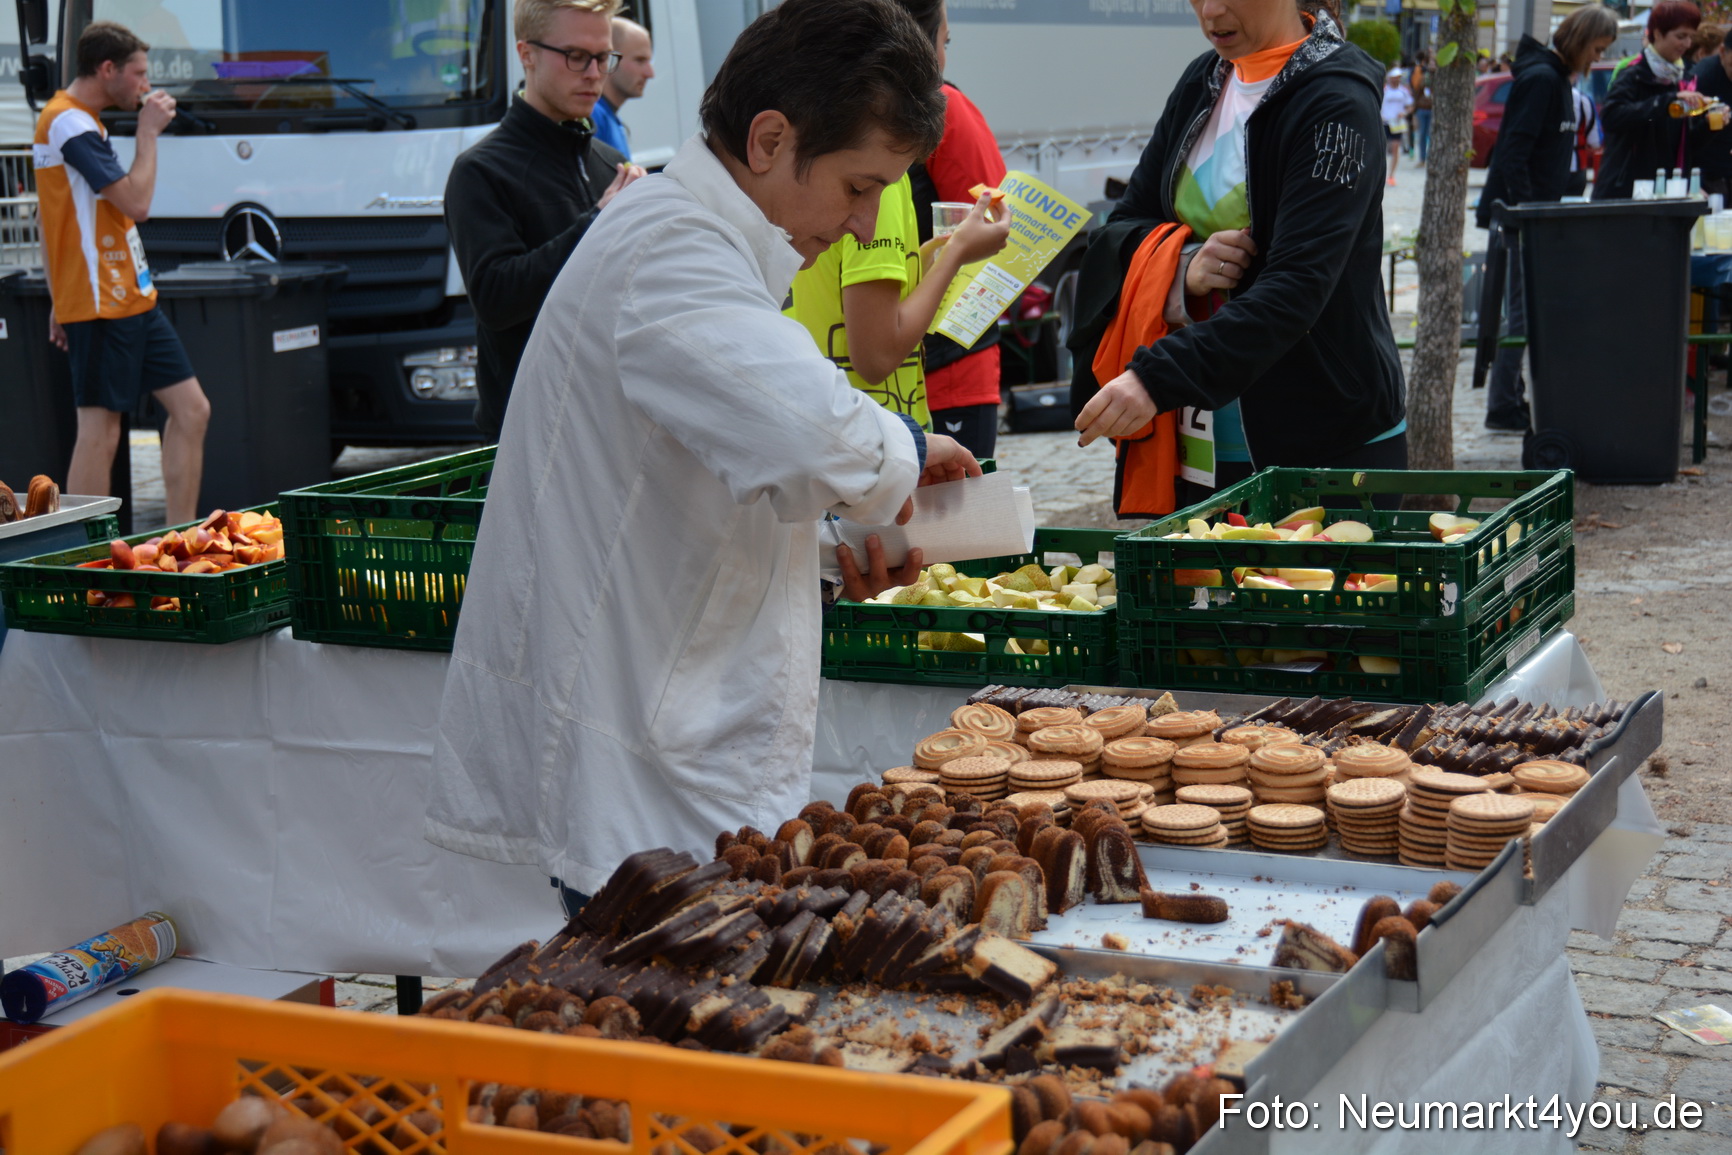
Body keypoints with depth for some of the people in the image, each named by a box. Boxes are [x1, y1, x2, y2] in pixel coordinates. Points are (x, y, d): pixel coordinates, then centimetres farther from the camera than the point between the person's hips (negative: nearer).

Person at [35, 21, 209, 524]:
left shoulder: (77, 120, 16)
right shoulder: (70, 122, -15)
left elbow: (53, 222, 19)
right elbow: (137, 201, -21)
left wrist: (61, 304, 19)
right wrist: (149, 131, -9)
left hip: (132, 299, 10)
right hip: (102, 305, -10)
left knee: (191, 408, 8)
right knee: (100, 430, -6)